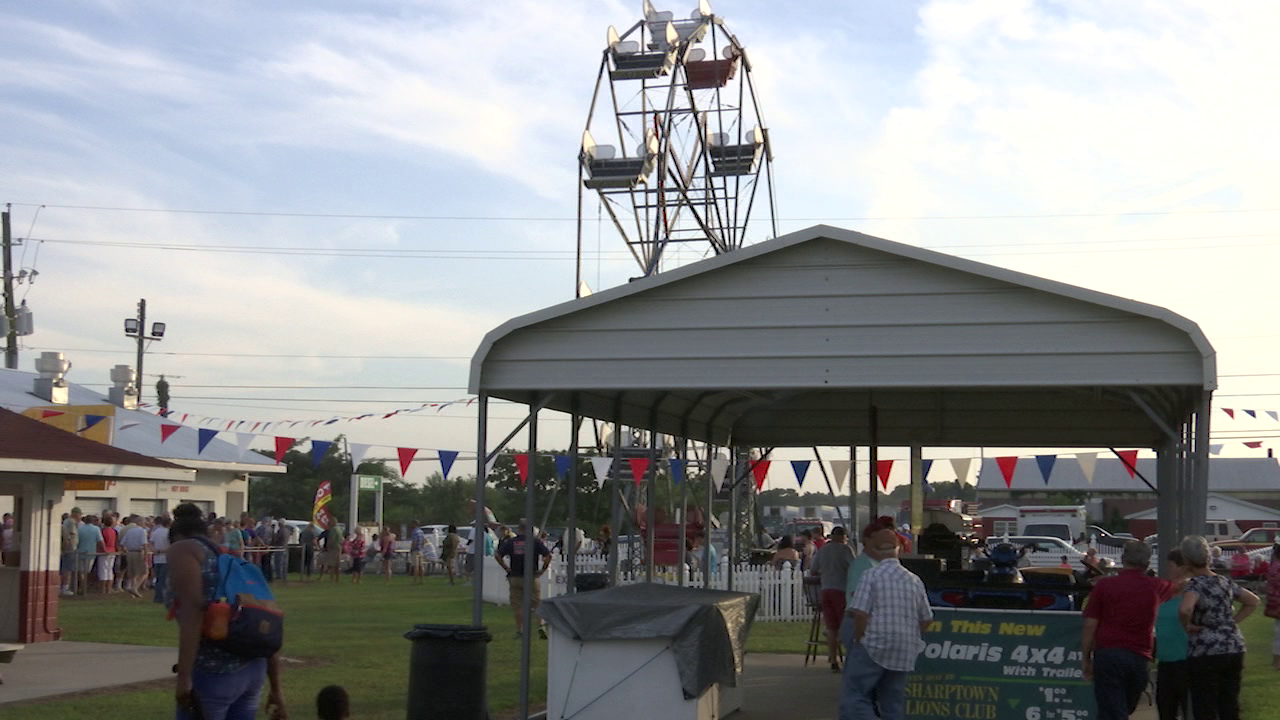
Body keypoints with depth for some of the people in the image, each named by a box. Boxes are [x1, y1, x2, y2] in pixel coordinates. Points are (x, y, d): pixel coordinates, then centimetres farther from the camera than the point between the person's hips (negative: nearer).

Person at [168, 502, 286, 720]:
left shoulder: (183, 549, 2)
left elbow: (192, 609, -16)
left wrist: (183, 677, -20)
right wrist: (276, 689, 25)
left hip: (212, 673, -7)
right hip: (253, 670, 7)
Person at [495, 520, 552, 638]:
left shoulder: (511, 542, 2)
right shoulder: (535, 541, -2)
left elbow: (498, 555, -3)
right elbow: (548, 555, -10)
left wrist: (507, 568, 3)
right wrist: (543, 569, -1)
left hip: (515, 577, 1)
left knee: (517, 605, 7)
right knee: (537, 603, 5)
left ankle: (519, 630, 8)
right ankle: (541, 625, -11)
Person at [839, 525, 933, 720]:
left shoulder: (871, 575, -8)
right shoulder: (914, 580, 9)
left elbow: (860, 613, -14)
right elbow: (926, 620, 13)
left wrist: (858, 641, -2)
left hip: (874, 646, -6)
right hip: (904, 652, 6)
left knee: (855, 697, -2)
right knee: (894, 703, 12)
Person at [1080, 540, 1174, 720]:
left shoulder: (1105, 585, -2)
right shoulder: (1155, 587, 6)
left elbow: (1090, 626, -3)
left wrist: (1085, 658, 5)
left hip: (1108, 654, -3)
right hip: (1140, 658, 4)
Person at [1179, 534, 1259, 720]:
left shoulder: (1195, 585, -13)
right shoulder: (1225, 582, 9)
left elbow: (1184, 610, -33)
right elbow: (1253, 601, 23)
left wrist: (1187, 626, -13)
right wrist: (1233, 621, 15)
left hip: (1205, 654, -7)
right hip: (1235, 650, 7)